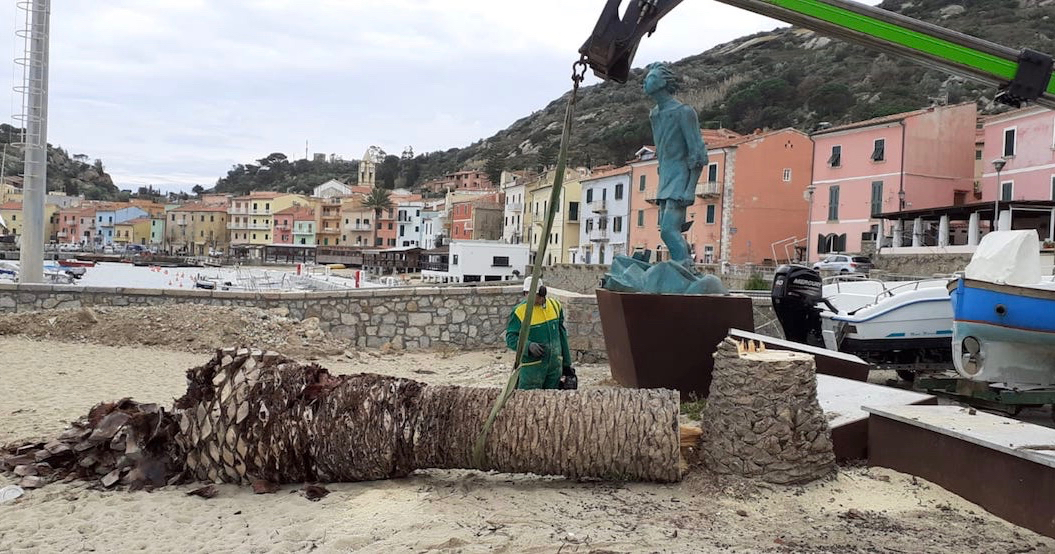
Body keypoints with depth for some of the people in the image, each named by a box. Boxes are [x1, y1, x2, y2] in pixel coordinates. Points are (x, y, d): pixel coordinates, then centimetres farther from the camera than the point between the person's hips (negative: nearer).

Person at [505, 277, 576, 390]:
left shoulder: (554, 305, 6)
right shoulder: (519, 311, -11)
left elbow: (562, 335, 13)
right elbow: (511, 338, -13)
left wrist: (567, 364, 16)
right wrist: (529, 346, -32)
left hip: (555, 364, 5)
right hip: (532, 365, -5)